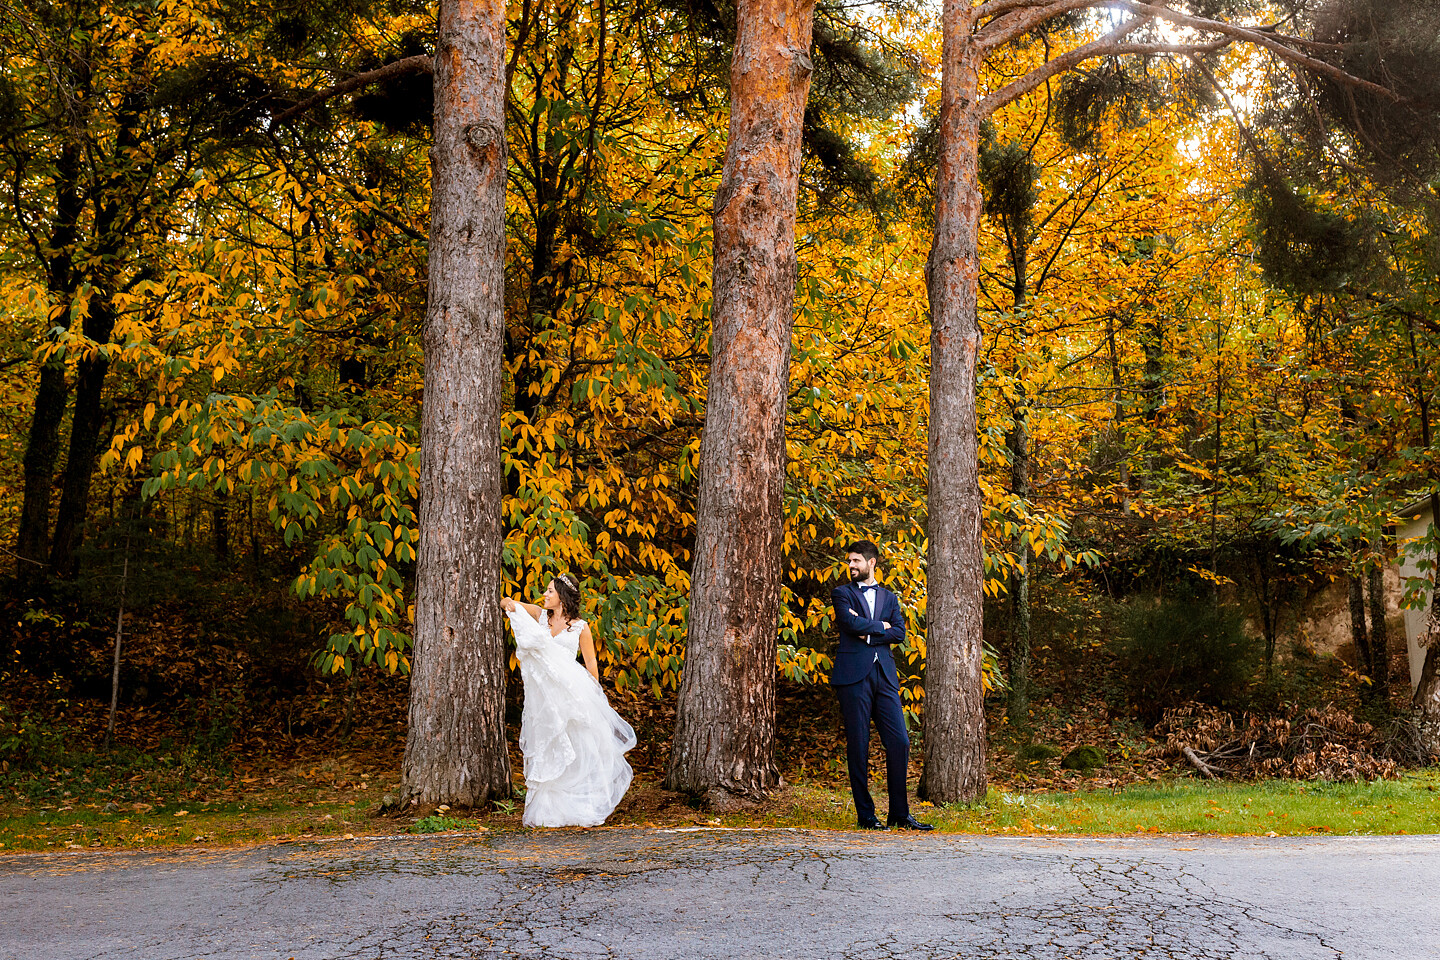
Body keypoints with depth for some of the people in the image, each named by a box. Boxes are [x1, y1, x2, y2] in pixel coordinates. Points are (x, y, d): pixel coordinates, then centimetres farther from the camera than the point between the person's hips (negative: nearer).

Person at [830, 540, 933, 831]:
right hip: (853, 675, -3)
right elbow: (851, 623, -10)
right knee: (858, 745, -2)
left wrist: (868, 634, -8)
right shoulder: (842, 593, 8)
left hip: (884, 676, 3)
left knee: (899, 742, -3)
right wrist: (881, 626, 0)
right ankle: (865, 815, 6)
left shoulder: (889, 598, 19)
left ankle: (899, 814, 6)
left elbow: (900, 633, 4)